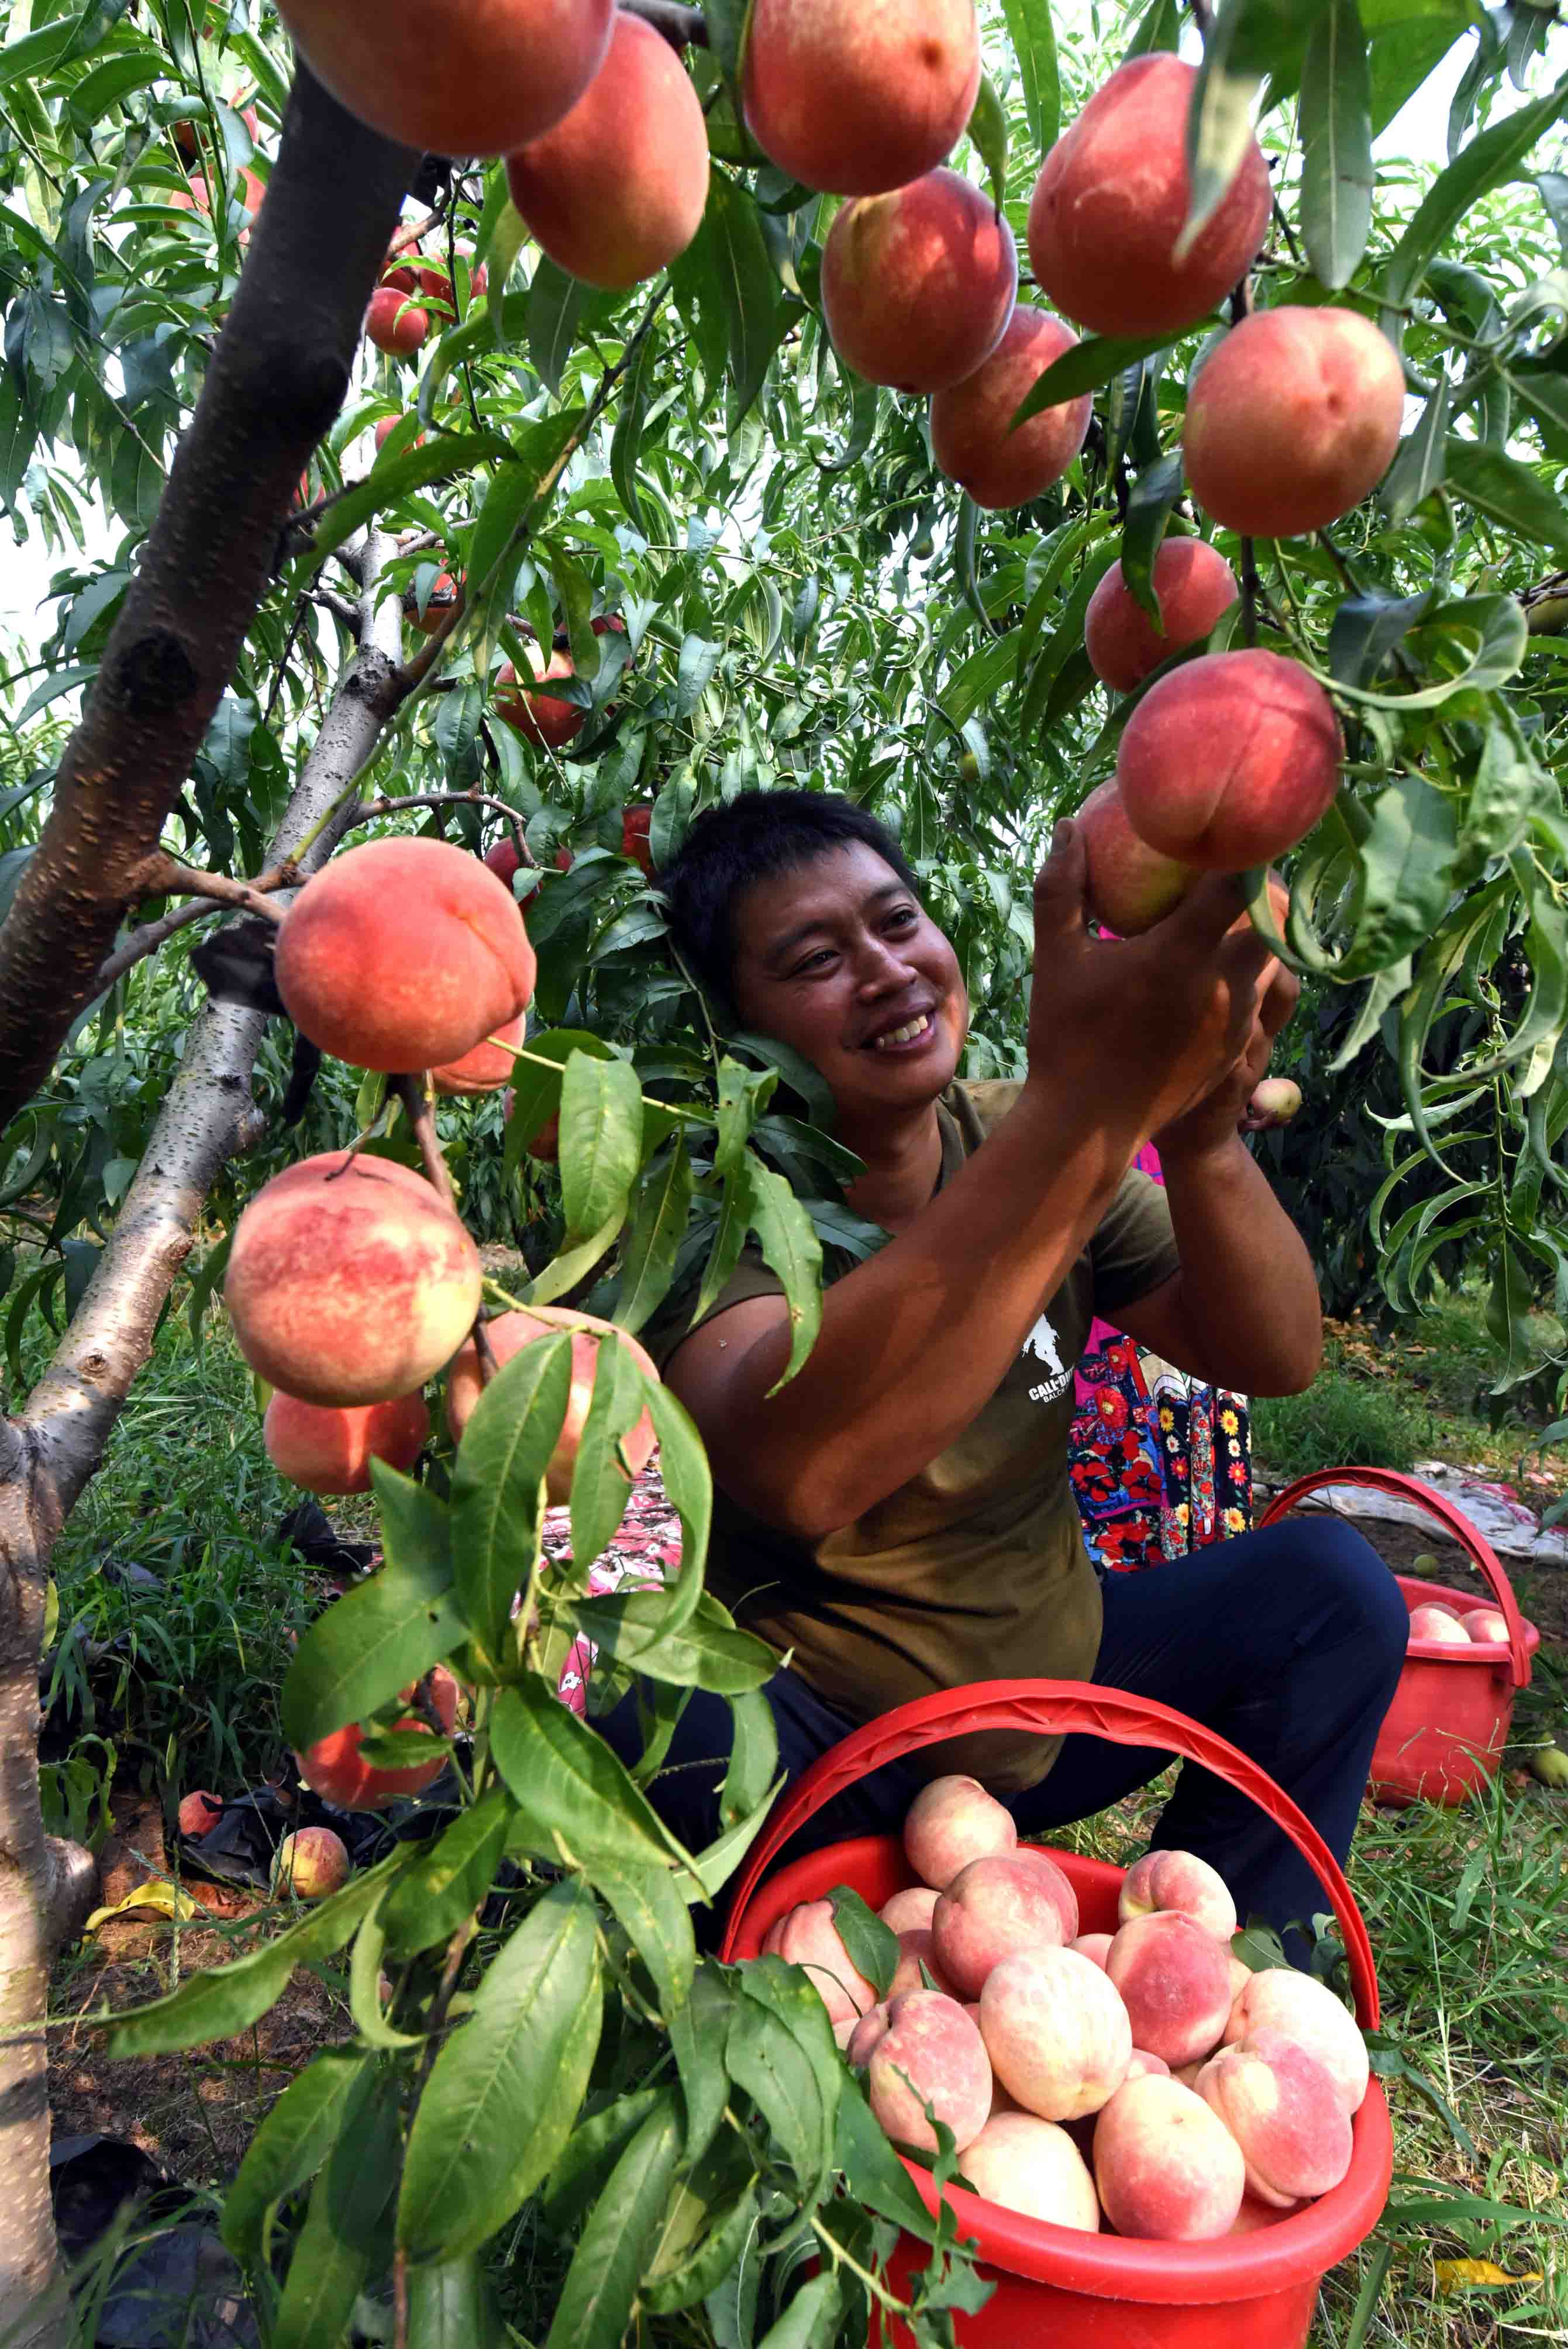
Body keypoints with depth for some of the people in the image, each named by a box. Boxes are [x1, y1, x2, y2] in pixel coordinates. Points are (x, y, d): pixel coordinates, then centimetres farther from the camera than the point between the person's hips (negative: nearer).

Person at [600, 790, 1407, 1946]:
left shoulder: (1020, 1137, -5)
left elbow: (1275, 1360, -11)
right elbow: (796, 1473, -44)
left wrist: (1205, 1136, -32)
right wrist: (1088, 1105, -49)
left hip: (1046, 1696, 5)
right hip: (806, 1759, -5)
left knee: (1328, 1583, -9)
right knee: (641, 1710, -34)